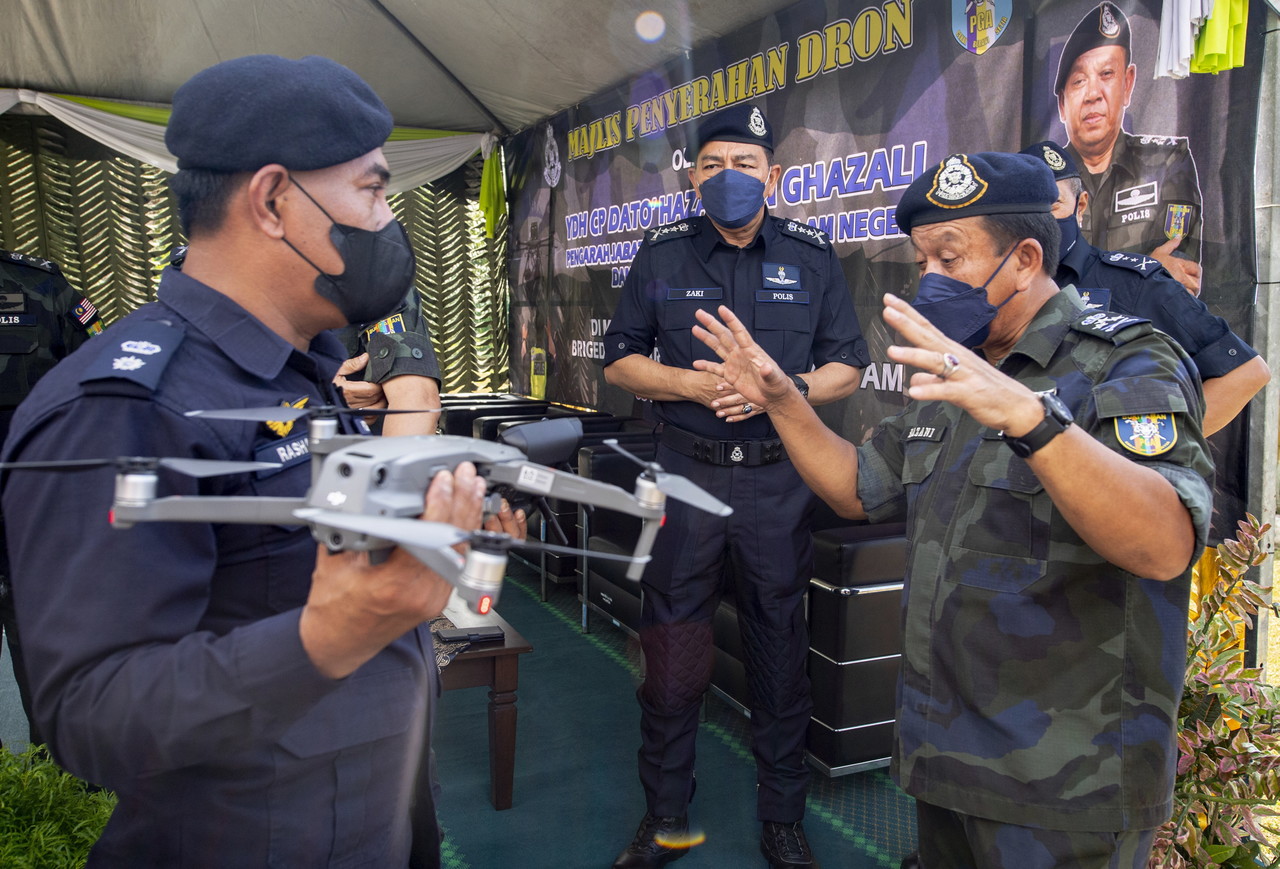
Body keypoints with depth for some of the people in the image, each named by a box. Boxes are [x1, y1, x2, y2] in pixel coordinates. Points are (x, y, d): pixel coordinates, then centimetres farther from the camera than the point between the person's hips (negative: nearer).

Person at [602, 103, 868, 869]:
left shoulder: (812, 256, 4)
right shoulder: (664, 254, 4)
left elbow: (847, 369, 5)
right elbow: (620, 360, 6)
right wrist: (692, 384, -12)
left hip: (779, 478, 0)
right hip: (686, 471, 0)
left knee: (780, 647, 9)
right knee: (672, 649, 6)